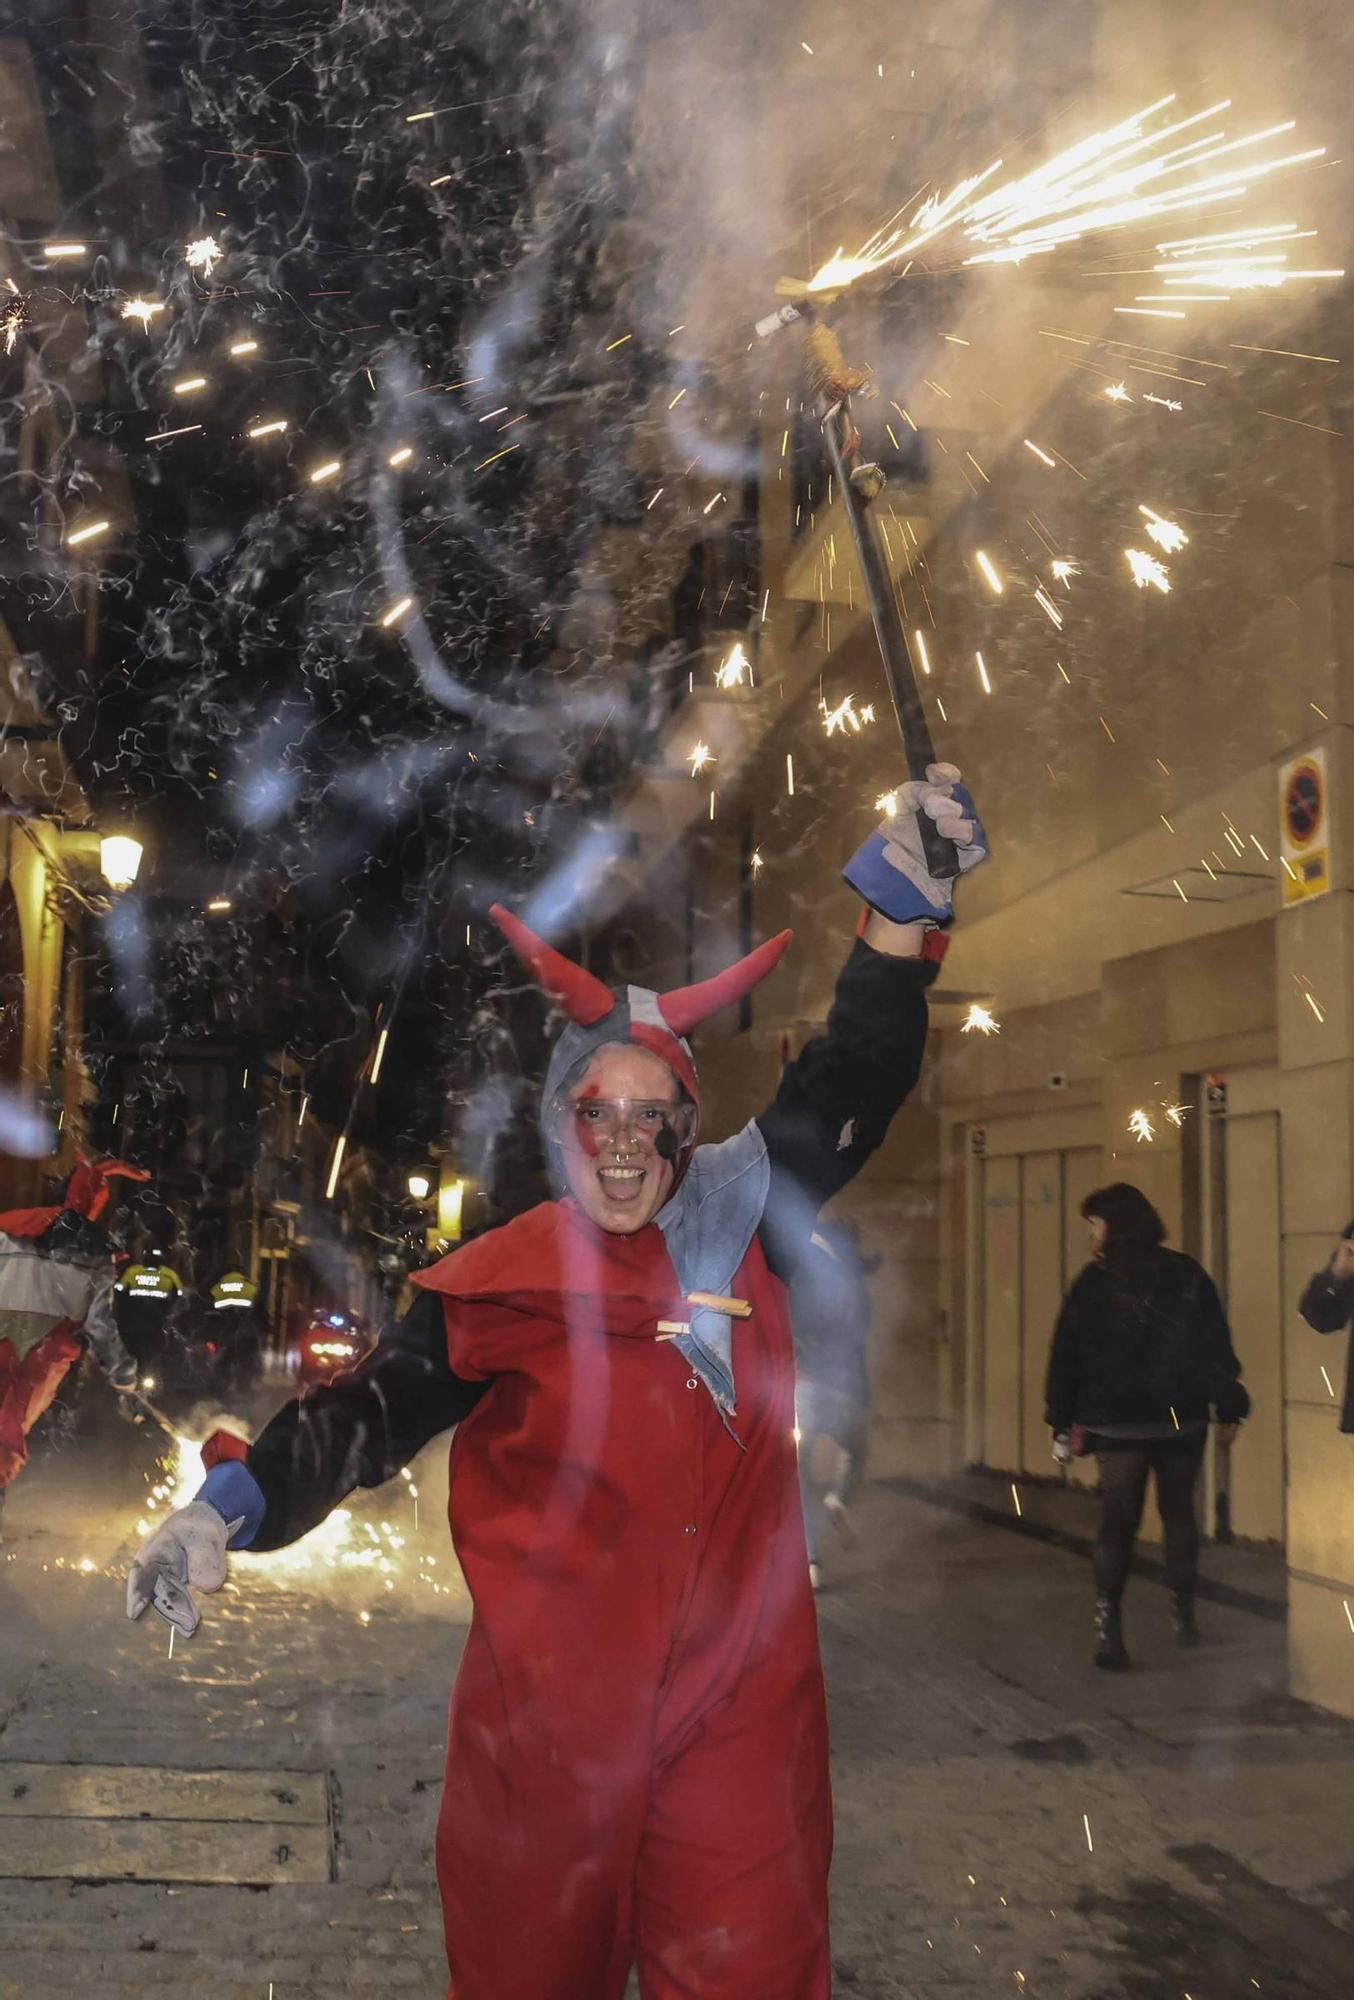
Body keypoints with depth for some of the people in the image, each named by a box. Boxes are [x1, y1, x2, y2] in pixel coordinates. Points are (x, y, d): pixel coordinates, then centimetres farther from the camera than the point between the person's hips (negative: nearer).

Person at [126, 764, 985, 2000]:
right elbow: (374, 1409, -6)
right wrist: (231, 1506, -23)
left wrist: (905, 904, -10)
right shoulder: (497, 1290, -1)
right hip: (549, 1718, 0)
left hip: (740, 1705, 1)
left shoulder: (741, 1225, 3)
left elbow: (849, 1086, 0)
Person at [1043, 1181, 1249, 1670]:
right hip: (1182, 1422, 1)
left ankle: (1108, 1624, -9)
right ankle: (1183, 1615, 20)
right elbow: (1216, 1347, -1)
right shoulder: (1186, 1275, -1)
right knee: (1178, 1512, 17)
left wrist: (1063, 1420, 5)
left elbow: (1067, 1355, -2)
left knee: (1117, 1521, 3)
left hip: (1116, 1424, -1)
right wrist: (1228, 1406, 5)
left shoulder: (1093, 1282, -5)